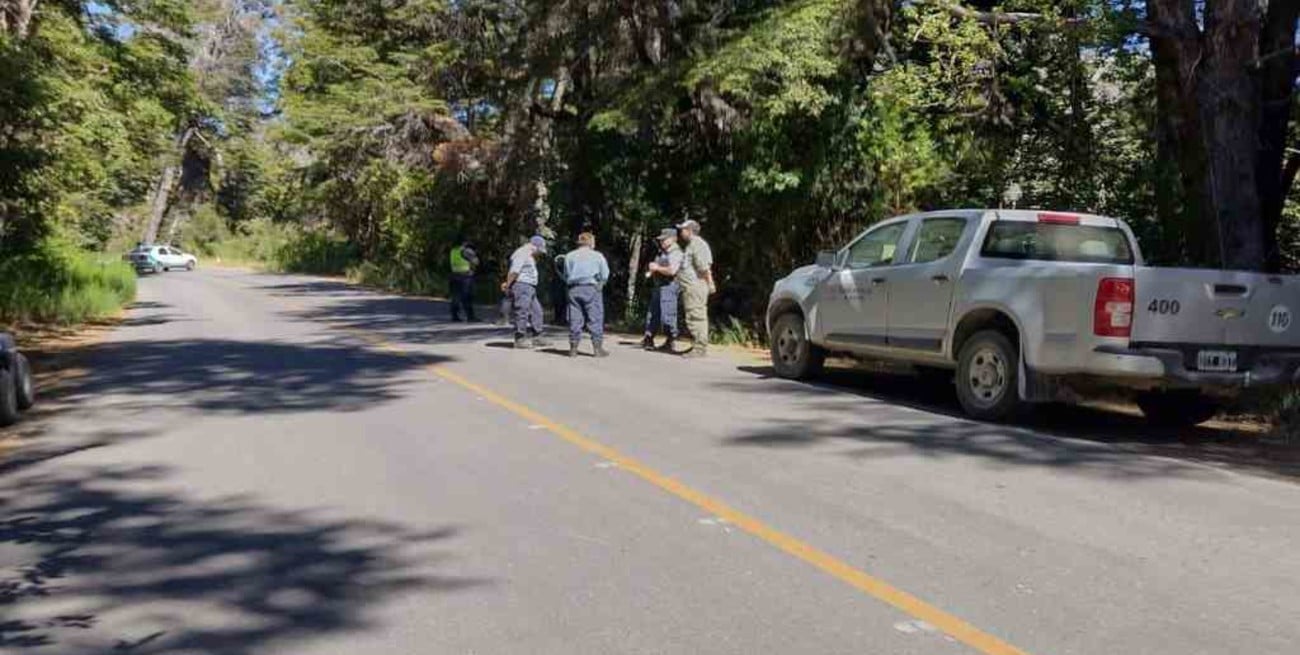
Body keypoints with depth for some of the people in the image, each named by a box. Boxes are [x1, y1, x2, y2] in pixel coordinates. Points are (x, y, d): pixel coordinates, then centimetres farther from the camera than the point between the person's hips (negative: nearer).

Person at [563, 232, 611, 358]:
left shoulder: (569, 256, 7)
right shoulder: (598, 256, 0)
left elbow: (566, 276, 9)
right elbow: (605, 276, 1)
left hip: (574, 290, 3)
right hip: (592, 289, -3)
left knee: (575, 319, 6)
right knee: (595, 319, 1)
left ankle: (573, 348, 7)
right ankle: (597, 347, -1)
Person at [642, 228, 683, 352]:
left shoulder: (676, 253, -11)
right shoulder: (662, 252, 19)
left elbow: (671, 271, -23)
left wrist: (657, 268, -12)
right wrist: (651, 271, 8)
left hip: (669, 287, -10)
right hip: (657, 286, 10)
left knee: (668, 315, -7)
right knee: (652, 313, 11)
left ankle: (670, 343, 1)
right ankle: (648, 340, 17)